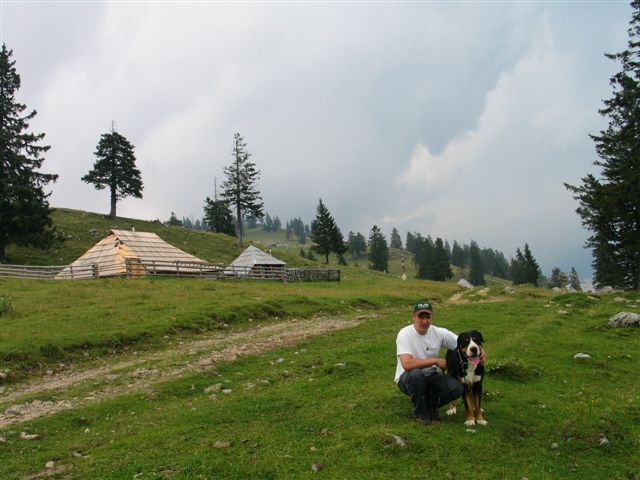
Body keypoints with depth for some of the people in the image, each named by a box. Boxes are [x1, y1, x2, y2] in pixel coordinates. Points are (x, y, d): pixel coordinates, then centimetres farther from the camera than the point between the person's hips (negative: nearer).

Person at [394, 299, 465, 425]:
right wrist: (436, 360, -29)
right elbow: (407, 364, -36)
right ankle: (420, 412, -10)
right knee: (416, 373, -38)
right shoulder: (405, 334, -23)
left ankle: (429, 405, 8)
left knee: (457, 388, -21)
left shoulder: (439, 332, -9)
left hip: (430, 377, 4)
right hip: (407, 379, -4)